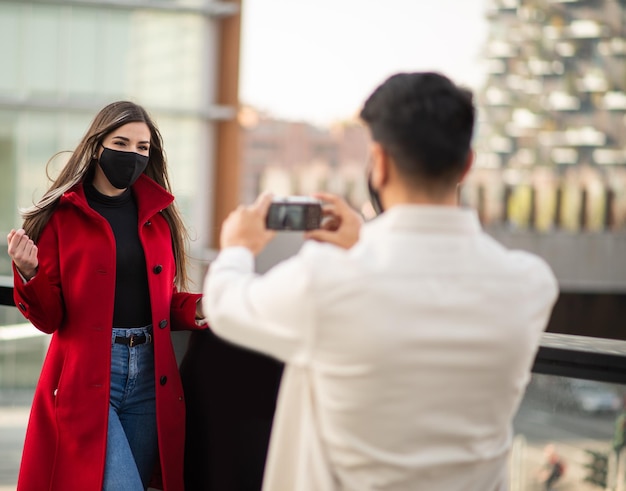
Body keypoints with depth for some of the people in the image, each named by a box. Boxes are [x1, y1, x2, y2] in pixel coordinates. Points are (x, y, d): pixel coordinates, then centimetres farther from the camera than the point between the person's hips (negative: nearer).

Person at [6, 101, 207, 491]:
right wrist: (29, 275, -20)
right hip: (86, 381, -5)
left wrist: (200, 309, -1)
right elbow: (49, 319, -2)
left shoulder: (160, 215, 11)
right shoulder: (63, 215, -1)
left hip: (151, 378, 5)